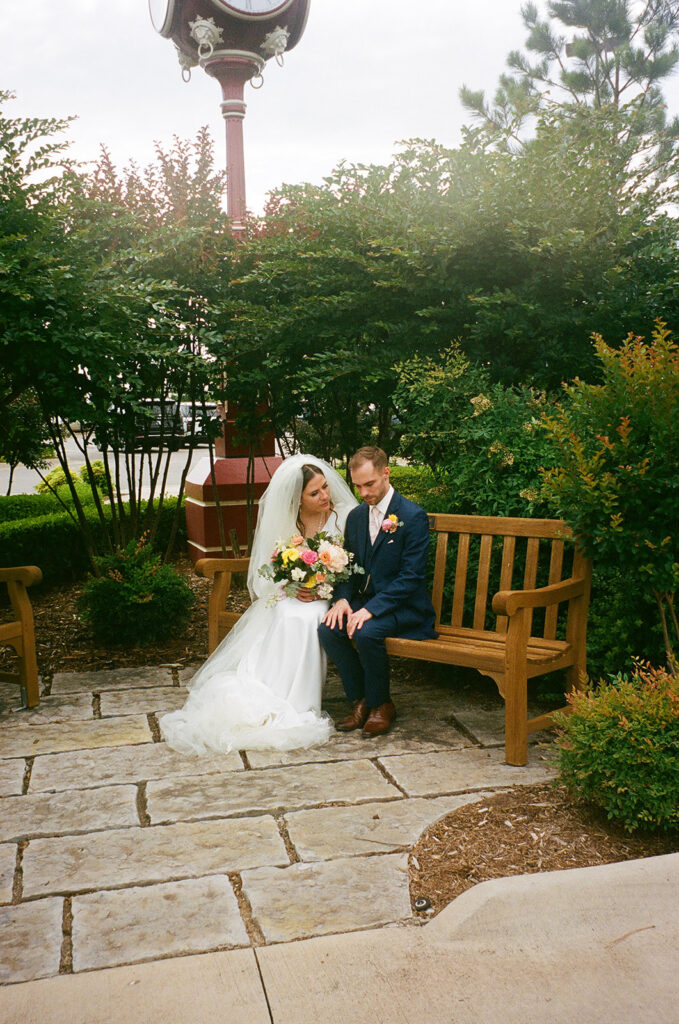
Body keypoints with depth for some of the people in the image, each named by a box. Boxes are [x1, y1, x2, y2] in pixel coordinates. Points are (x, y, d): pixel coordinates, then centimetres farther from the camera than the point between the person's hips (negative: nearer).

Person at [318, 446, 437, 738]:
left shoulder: (413, 516, -12)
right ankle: (360, 701, -3)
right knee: (328, 629, -20)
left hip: (404, 608, -6)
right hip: (364, 602, 6)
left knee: (366, 633, -33)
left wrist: (371, 609, -26)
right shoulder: (355, 516, 10)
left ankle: (381, 705, -7)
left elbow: (411, 577, -17)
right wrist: (342, 599, -9)